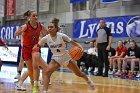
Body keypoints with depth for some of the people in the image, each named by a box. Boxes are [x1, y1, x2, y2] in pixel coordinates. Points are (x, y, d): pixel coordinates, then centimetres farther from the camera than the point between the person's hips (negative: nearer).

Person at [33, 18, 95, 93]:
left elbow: (73, 42, -16)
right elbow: (37, 45, -3)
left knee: (79, 74, 12)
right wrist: (35, 47, -27)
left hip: (66, 57, -1)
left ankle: (88, 80, 44)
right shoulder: (46, 38, -16)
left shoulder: (62, 36, -23)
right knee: (47, 72, -23)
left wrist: (80, 47, -34)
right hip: (56, 58, 2)